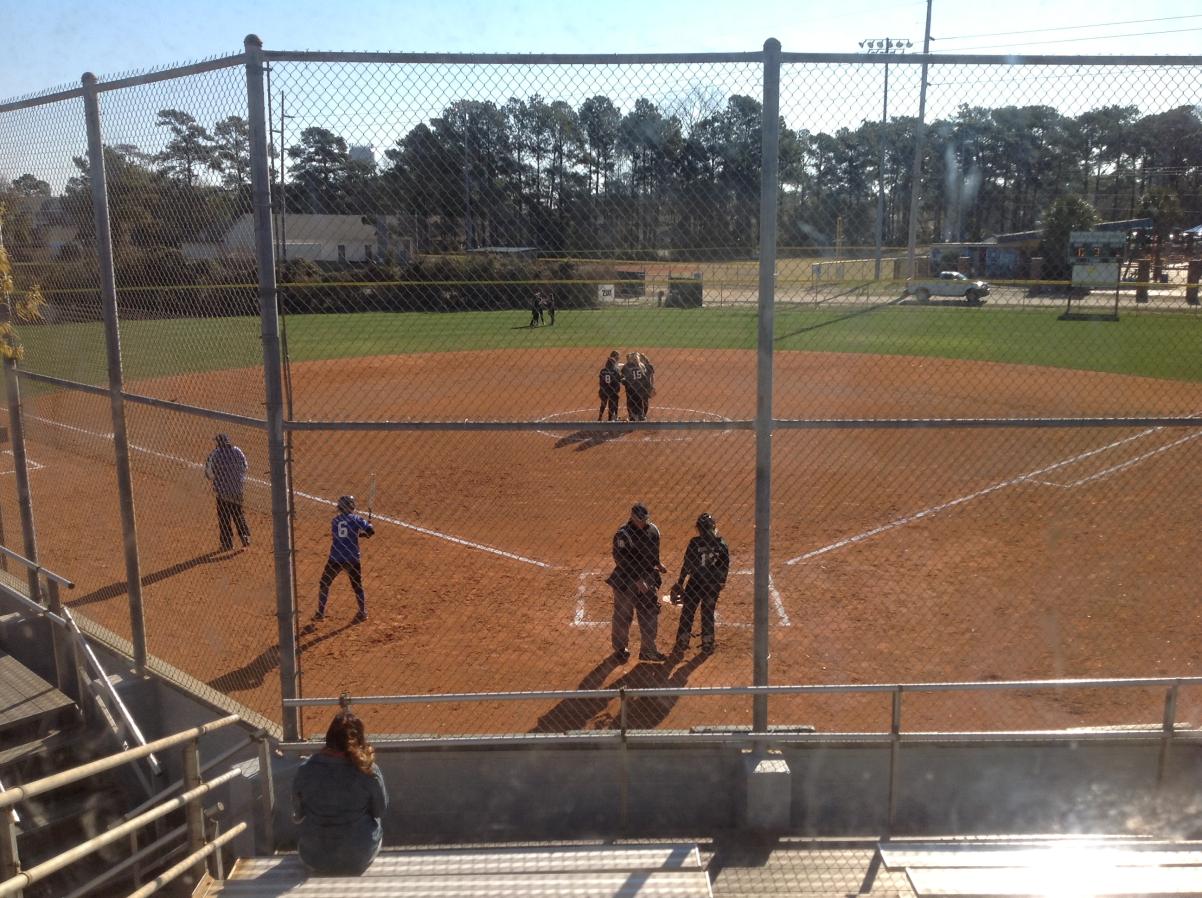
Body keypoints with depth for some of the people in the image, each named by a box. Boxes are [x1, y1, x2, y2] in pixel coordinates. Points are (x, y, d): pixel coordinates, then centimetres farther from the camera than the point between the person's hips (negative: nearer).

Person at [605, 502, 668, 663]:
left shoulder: (653, 530, 0)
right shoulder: (623, 534, -20)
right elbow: (622, 562, -22)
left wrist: (657, 564, -1)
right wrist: (637, 580, -25)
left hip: (647, 578, 6)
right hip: (626, 580, -6)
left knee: (650, 614, 12)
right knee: (623, 616, 7)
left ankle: (648, 650, 27)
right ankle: (620, 649, 27)